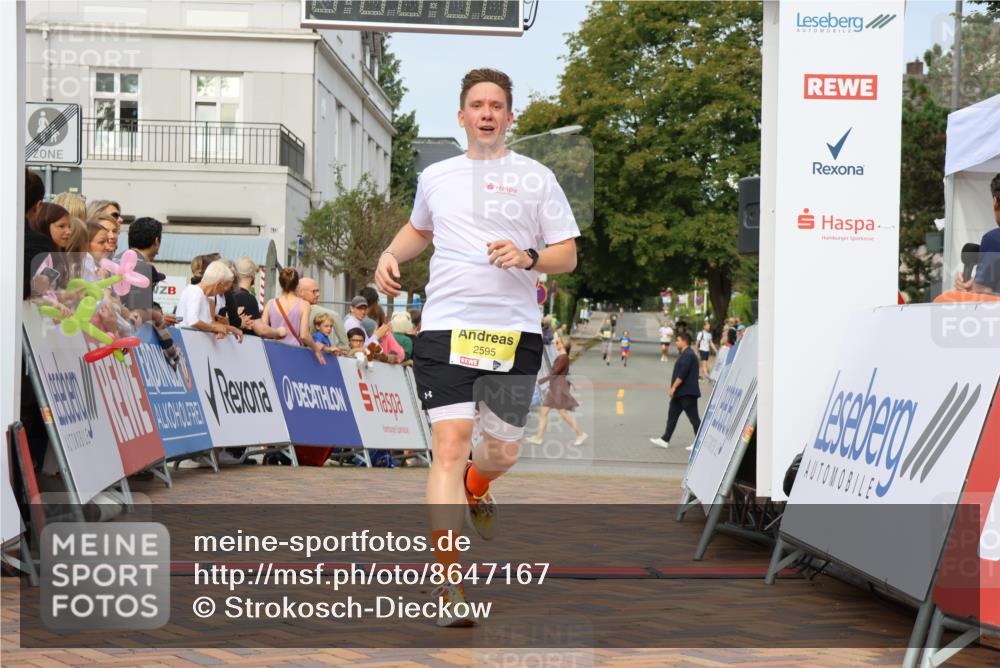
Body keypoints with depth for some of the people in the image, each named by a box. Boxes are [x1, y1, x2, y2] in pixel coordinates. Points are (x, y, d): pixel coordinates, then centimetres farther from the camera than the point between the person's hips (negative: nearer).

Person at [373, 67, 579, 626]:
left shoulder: (537, 178, 6)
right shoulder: (435, 177, 14)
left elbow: (568, 255, 5)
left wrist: (528, 257, -15)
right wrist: (391, 255, 14)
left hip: (515, 333, 0)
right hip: (445, 329, 0)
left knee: (503, 452, 6)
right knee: (450, 446, -12)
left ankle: (475, 487, 46)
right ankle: (449, 585, -11)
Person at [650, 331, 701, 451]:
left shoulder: (688, 355, -17)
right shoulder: (684, 354, 17)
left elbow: (682, 374, -23)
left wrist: (673, 388, -20)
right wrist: (674, 389, 22)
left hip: (687, 393, -11)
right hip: (681, 393, 11)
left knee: (693, 418, -4)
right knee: (672, 415, 11)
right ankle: (665, 440, 14)